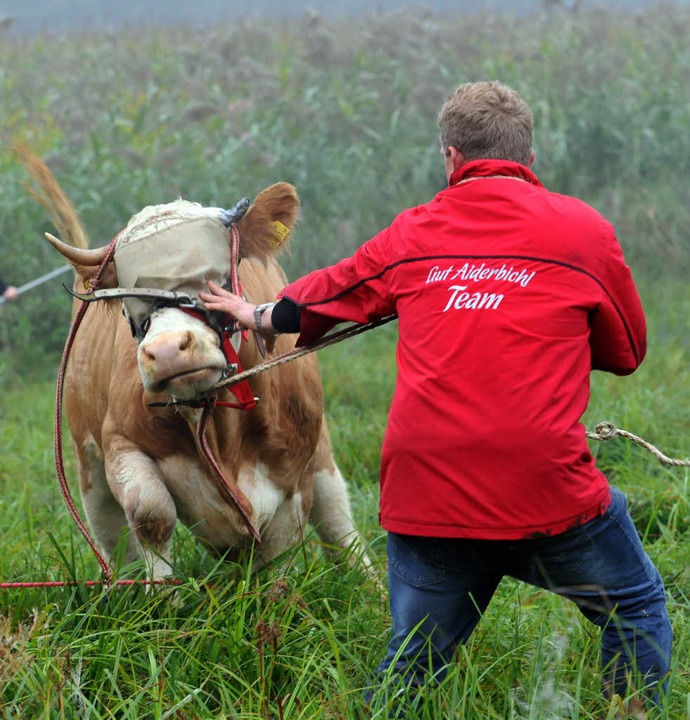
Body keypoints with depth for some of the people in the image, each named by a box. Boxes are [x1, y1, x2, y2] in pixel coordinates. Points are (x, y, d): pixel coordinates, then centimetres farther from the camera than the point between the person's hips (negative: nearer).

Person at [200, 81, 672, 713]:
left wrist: (259, 316, 48)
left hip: (425, 500, 3)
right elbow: (627, 351, 15)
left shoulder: (410, 235, 11)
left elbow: (322, 295, 29)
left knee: (409, 672, 15)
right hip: (548, 492, -3)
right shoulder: (582, 229, 4)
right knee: (635, 609, 17)